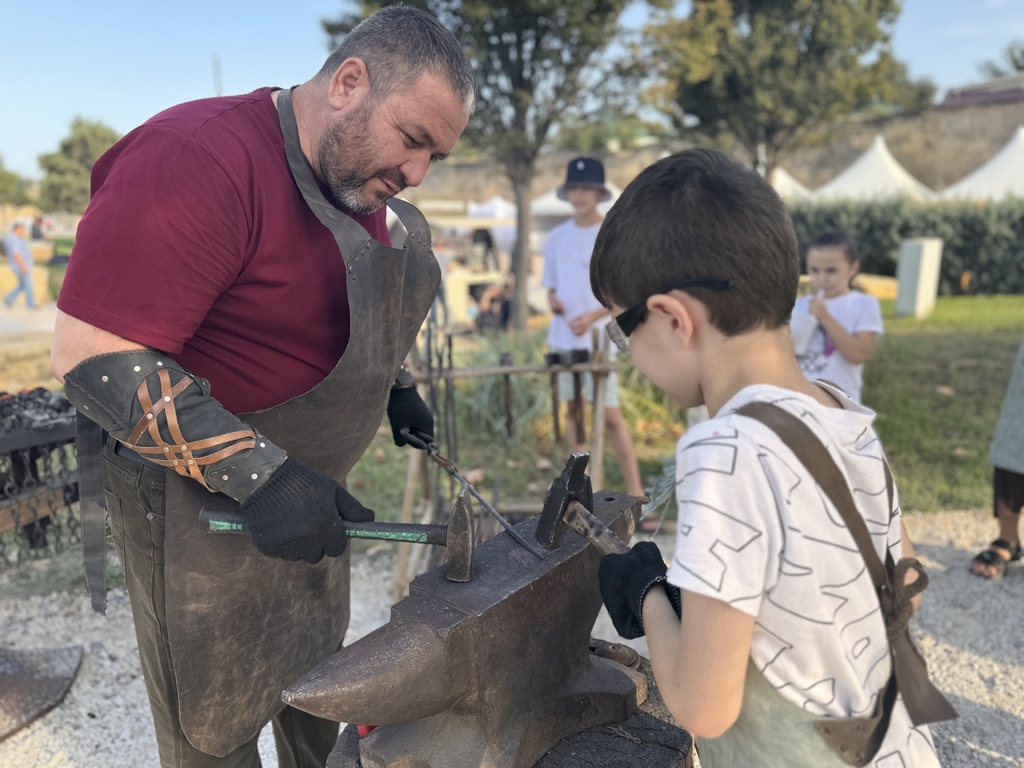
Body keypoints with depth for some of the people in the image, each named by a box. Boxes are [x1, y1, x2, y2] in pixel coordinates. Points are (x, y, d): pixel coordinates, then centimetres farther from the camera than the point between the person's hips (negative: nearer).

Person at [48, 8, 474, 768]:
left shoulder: (358, 178, 4)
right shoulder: (203, 157, -26)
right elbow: (91, 353, -29)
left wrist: (394, 383, 6)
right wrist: (258, 476, -31)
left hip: (307, 490, 9)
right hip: (203, 500, -8)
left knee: (317, 685, 26)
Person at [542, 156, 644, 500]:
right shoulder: (557, 237, 9)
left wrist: (592, 316, -17)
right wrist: (553, 301, -7)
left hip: (600, 336, -5)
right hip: (562, 336, 5)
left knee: (610, 414, -7)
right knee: (572, 408, 9)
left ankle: (635, 490, 0)